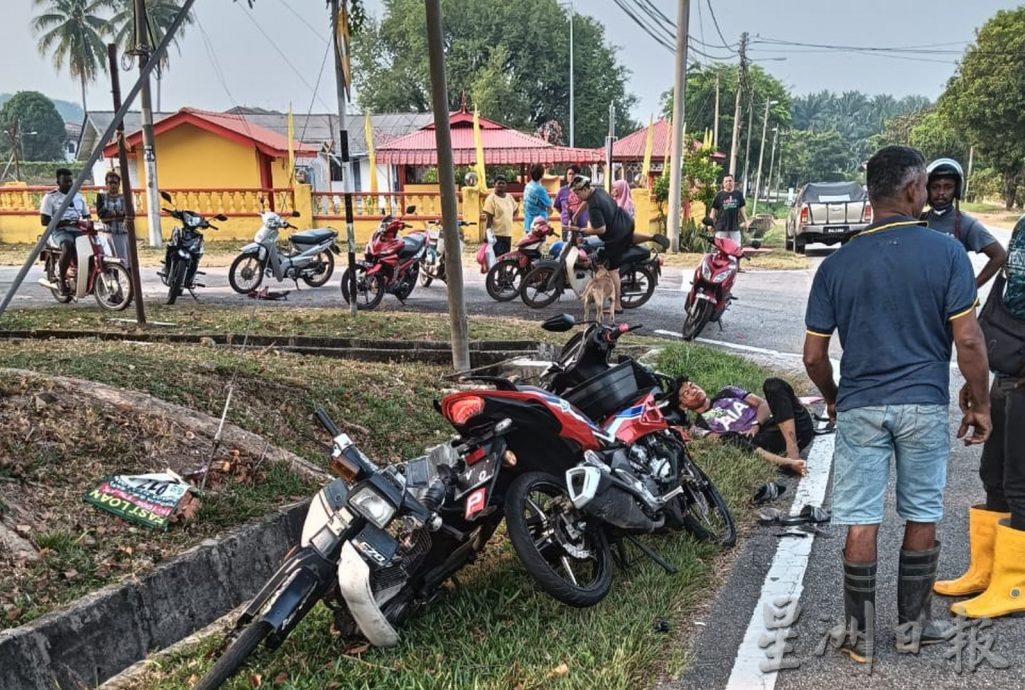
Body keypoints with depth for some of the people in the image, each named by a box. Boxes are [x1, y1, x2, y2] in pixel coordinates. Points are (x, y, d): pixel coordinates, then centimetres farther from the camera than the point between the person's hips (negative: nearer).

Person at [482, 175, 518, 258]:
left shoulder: (509, 197, 11)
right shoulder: (491, 198, -9)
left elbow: (515, 211, 30)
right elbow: (488, 219, -13)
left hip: (508, 234, 7)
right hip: (496, 235, -7)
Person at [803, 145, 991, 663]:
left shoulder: (837, 263, -1)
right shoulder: (946, 253, -7)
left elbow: (814, 355, 0)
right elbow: (968, 340, -9)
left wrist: (832, 398, 18)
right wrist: (979, 402, 4)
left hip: (859, 407, 1)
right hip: (924, 405, -1)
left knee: (860, 523, 6)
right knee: (921, 518, 15)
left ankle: (860, 635, 16)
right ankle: (914, 624, 28)